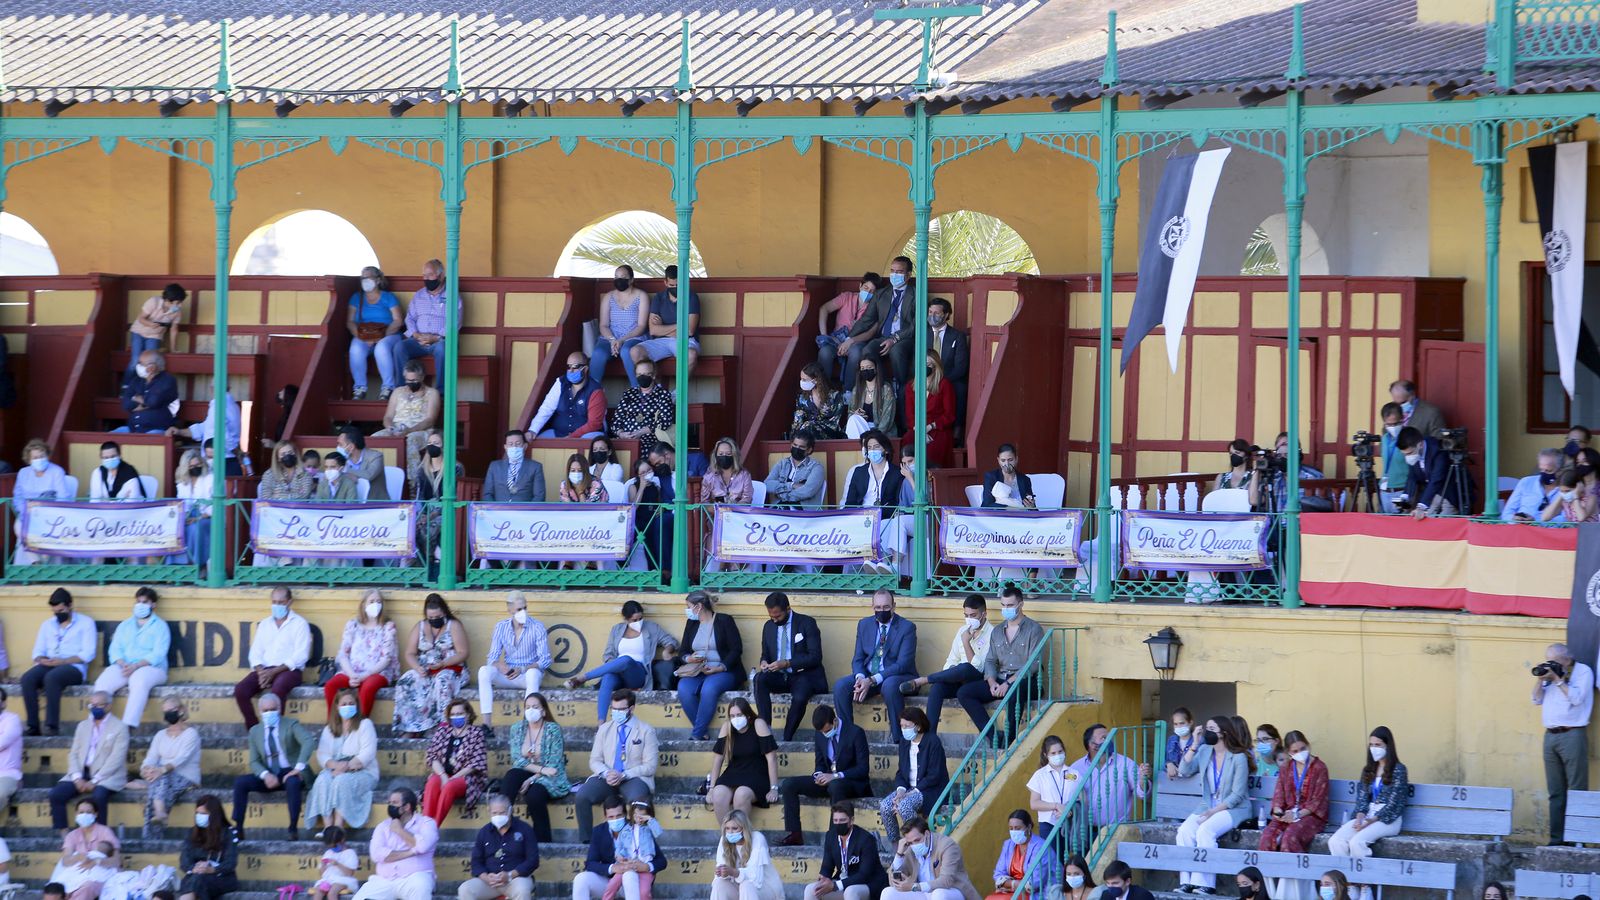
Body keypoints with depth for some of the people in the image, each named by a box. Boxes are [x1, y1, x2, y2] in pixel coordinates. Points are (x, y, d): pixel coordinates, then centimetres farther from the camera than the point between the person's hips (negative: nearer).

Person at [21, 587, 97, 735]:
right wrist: (41, 659, -9)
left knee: (52, 677, -38)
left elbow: (88, 654, -5)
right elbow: (38, 651, 16)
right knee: (27, 679, -29)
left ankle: (52, 725, -38)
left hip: (74, 667, -5)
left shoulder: (86, 623, 7)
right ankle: (33, 726, -30)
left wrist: (63, 661, -17)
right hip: (48, 666, 5)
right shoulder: (47, 624, 23)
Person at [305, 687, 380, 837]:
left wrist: (346, 768, -19)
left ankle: (338, 827, -42)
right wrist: (335, 765, -17)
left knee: (342, 781, -35)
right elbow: (322, 755, 5)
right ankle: (327, 826, -39)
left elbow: (367, 753, -8)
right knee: (323, 780, -30)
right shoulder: (329, 729, 18)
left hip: (363, 772, -3)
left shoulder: (364, 725, 5)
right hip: (336, 771, 4)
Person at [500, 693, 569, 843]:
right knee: (510, 777, -31)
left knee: (534, 795, -35)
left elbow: (554, 763, -10)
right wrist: (541, 769, -17)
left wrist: (532, 780, -20)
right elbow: (517, 759, -2)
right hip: (525, 773, 3)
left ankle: (543, 841, -18)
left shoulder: (553, 729, -4)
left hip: (548, 779, -3)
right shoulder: (517, 728, 7)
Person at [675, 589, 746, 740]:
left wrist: (720, 668, -17)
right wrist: (688, 658, -7)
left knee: (709, 689, -38)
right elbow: (682, 651, 18)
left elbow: (736, 650, -5)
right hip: (697, 672, 5)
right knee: (684, 688, -30)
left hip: (723, 671, -5)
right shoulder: (691, 623, 18)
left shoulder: (724, 620, 1)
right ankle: (704, 732, -24)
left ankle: (696, 735, -32)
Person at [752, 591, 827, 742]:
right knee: (760, 679, -30)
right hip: (779, 677, 4)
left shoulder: (807, 623, -3)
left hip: (802, 675, -4)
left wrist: (787, 663, -21)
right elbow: (765, 654, 21)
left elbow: (815, 657, -10)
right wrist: (764, 662, -6)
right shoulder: (768, 626, 12)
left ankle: (786, 739, -25)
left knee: (799, 697, -38)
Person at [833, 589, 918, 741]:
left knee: (889, 685, -40)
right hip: (867, 676, 5)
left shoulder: (907, 627, -7)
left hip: (898, 677, -5)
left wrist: (872, 681, -25)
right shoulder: (864, 625, 9)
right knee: (840, 686, -23)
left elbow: (903, 664, -15)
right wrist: (860, 677, -17)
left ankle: (899, 738, -32)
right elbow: (858, 659, 9)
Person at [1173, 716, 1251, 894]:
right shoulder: (1205, 751, 9)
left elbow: (1237, 795, -12)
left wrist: (1213, 812, -18)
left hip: (1233, 809, -5)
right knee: (1184, 831, -23)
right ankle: (1186, 882, -25)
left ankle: (1205, 884, -29)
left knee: (1205, 831, -32)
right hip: (1207, 806, 5)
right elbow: (1184, 771, 1)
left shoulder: (1238, 758, -9)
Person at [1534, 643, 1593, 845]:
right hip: (1550, 736, 6)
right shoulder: (1549, 673, 17)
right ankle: (1556, 838, 8)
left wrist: (1557, 679, -11)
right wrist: (1540, 679, 2)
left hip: (1572, 735, -6)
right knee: (1555, 792, 6)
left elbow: (1576, 697, -13)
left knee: (1576, 790, -7)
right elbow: (1537, 700, 16)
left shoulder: (1583, 671, 0)